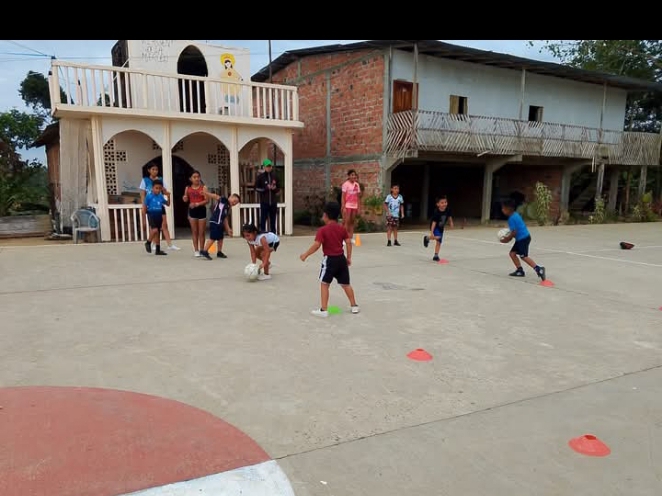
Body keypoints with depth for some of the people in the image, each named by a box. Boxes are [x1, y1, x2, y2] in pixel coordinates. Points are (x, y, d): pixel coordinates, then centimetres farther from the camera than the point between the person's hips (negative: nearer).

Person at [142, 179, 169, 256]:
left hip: (159, 215, 5)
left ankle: (158, 250, 19)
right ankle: (148, 243, 4)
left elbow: (168, 204, 16)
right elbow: (144, 206, -5)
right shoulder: (149, 195, -8)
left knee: (158, 232, 10)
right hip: (151, 214, -5)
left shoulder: (161, 196, 4)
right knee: (155, 230, -23)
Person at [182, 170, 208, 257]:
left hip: (201, 210, -2)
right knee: (194, 231, 7)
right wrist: (185, 197, -9)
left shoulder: (203, 187, -4)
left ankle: (202, 250, 13)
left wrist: (198, 204, -22)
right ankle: (196, 250, 13)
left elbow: (207, 200, -10)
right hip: (192, 210, 2)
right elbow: (186, 200, 14)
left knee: (201, 232, 4)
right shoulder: (188, 188, 5)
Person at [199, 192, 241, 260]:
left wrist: (228, 229, 23)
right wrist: (206, 193, -32)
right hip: (215, 223, -10)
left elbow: (225, 219, 22)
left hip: (219, 224, 10)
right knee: (213, 238, -10)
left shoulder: (228, 207, 19)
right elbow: (216, 197, -19)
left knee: (220, 238, 17)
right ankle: (204, 251, -5)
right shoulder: (223, 200, -3)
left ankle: (219, 252, 29)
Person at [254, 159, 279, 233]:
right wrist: (266, 188, -15)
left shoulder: (274, 176, 6)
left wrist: (275, 188, -9)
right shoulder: (260, 176, -2)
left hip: (273, 202, 3)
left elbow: (278, 187, 13)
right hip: (264, 202, -3)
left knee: (273, 219, 9)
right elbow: (257, 188, -2)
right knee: (263, 218, -2)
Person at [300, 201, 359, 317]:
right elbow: (349, 243, 4)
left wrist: (305, 255, -10)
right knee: (346, 284, 17)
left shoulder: (322, 230, -12)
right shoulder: (342, 228, 5)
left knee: (324, 284, 2)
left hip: (329, 260, -6)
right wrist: (349, 257, 12)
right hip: (341, 259, 6)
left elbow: (316, 245, -19)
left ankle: (323, 310, 0)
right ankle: (354, 306, 25)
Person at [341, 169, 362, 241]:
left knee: (352, 222, 8)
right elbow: (343, 197, -9)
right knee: (346, 222, -5)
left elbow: (358, 197, 11)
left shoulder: (357, 185, 9)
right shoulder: (346, 184, -6)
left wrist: (358, 207, 6)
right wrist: (343, 207, -15)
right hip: (347, 206, -5)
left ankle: (351, 238, 13)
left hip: (354, 206, 5)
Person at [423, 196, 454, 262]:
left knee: (439, 242, 8)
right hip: (435, 227, -6)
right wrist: (431, 232, -36)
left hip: (441, 228, 6)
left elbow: (449, 217, 6)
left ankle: (436, 256, 20)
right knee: (437, 237, -31)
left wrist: (451, 223, 7)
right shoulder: (436, 212, -31)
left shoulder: (448, 210, -16)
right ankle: (427, 237, 0)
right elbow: (434, 222, -33)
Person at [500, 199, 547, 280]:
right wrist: (508, 237, 17)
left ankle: (538, 269, -14)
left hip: (523, 238, -10)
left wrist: (506, 239, -7)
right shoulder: (516, 214, 12)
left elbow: (514, 232, -19)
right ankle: (520, 271, 13)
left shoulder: (511, 219, -17)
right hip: (521, 238, 10)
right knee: (512, 253, 11)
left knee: (523, 256, -9)